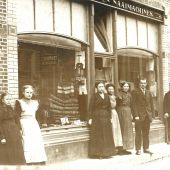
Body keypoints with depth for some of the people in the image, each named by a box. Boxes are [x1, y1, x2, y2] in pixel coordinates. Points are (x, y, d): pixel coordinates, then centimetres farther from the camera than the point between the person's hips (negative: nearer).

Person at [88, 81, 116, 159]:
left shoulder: (107, 96, 12)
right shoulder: (95, 96, -2)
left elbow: (109, 107, 14)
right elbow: (91, 107, -6)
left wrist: (110, 117, 7)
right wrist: (90, 118, -12)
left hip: (106, 117, 5)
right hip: (97, 117, -5)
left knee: (106, 135, 5)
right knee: (98, 135, -4)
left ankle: (106, 153, 13)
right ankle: (98, 153, 0)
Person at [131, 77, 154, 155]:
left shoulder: (148, 92, 16)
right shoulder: (135, 92, -1)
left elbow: (151, 104, 16)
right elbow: (133, 104, -6)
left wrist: (151, 114, 6)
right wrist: (136, 115, -13)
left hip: (147, 116, 5)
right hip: (139, 116, -5)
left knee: (146, 133, 9)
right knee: (138, 133, -2)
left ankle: (146, 148, 16)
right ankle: (138, 149, 2)